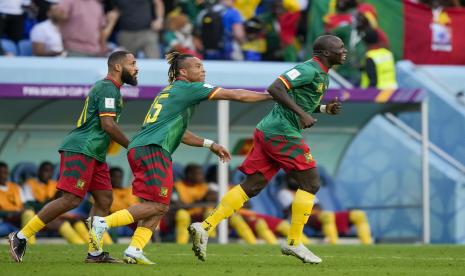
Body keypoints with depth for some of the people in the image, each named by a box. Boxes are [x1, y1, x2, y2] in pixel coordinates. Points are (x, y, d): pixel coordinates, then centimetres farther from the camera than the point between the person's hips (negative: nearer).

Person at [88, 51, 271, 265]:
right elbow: (236, 95, 1)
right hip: (153, 149, -9)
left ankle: (134, 250, -1)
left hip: (138, 149, 9)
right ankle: (104, 222, -17)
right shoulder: (190, 88, 1)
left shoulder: (170, 91, 26)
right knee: (158, 205, -11)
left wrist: (209, 144, 32)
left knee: (158, 207, 10)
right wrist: (270, 95, 8)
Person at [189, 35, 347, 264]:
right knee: (310, 183, -3)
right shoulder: (309, 70, -12)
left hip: (267, 132, 10)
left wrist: (325, 109, 14)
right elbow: (275, 89, -22)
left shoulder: (322, 74, 19)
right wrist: (302, 114, -26)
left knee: (251, 186, 6)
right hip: (282, 132, -10)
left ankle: (205, 227, 0)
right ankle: (294, 243, 1)